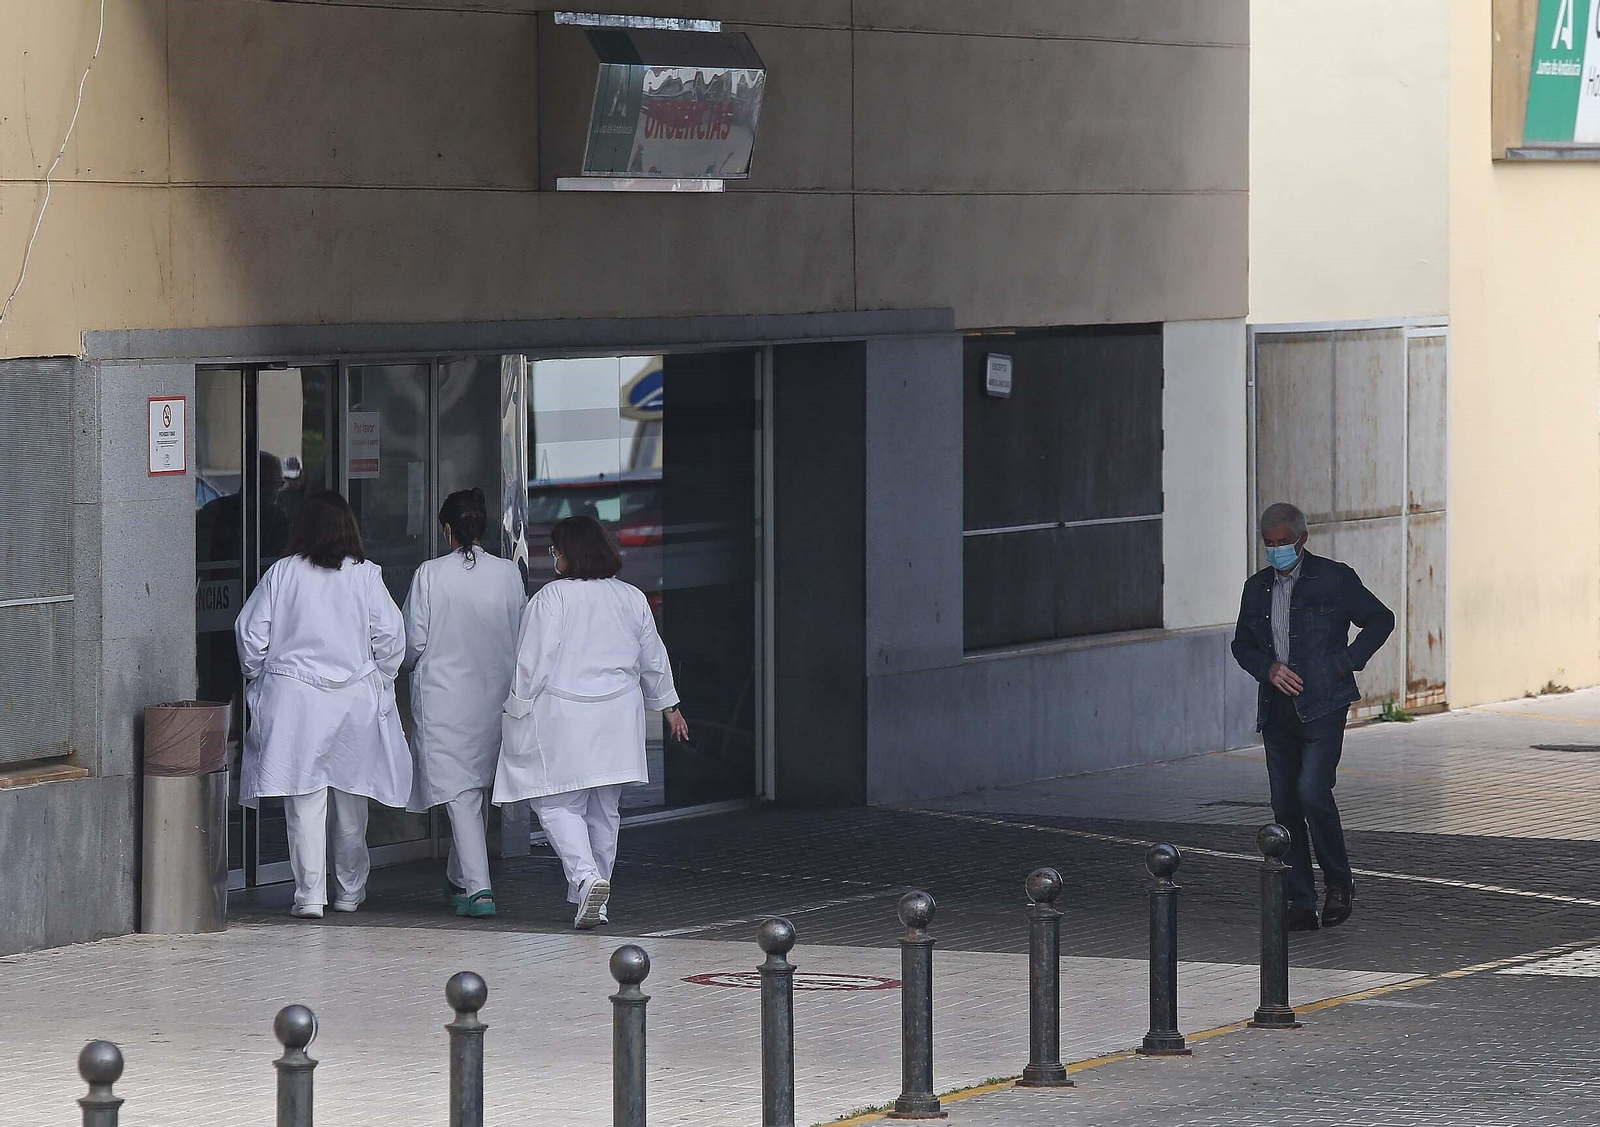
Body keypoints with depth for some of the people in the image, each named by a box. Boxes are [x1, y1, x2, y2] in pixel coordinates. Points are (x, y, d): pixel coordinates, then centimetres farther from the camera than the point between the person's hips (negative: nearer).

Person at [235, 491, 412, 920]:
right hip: (355, 699, 1)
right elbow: (391, 635, -4)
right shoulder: (365, 576, -4)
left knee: (304, 801, 0)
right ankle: (350, 892, 23)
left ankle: (309, 894, -5)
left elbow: (250, 631, -1)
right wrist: (380, 679, 12)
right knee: (351, 801, 14)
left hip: (294, 697, -1)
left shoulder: (282, 574, -4)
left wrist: (257, 676, 14)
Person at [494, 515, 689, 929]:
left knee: (558, 804, 0)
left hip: (563, 716, -5)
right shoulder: (632, 598, 6)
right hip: (617, 716, 5)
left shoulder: (551, 597, -10)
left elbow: (533, 661, -10)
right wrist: (669, 705, 29)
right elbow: (653, 659, 16)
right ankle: (596, 902, 20)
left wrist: (517, 710, -1)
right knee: (604, 810, 13)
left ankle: (585, 877, -22)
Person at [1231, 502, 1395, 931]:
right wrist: (1268, 668, -2)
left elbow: (1380, 620, 5)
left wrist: (1346, 663, -4)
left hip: (1322, 707, -5)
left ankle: (1339, 882, 2)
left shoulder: (1334, 579, -1)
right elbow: (1242, 645, 18)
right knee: (1285, 808, 3)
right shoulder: (1257, 587, 13)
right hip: (1277, 713, 5)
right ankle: (1301, 904, 9)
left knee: (1313, 793, -18)